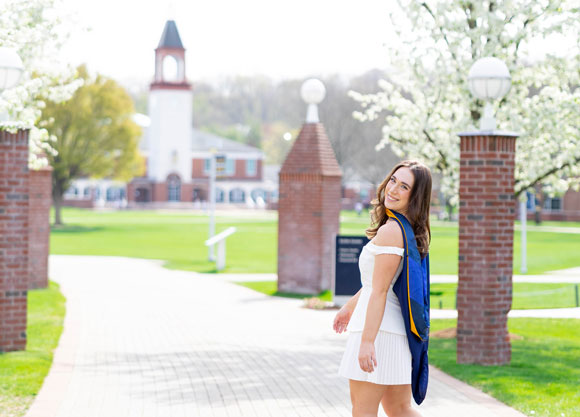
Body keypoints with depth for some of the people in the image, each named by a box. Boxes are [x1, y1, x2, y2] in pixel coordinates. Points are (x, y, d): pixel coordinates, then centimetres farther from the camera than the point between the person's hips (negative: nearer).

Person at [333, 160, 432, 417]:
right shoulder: (411, 230, 13)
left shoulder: (390, 231, -16)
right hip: (398, 331, 10)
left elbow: (380, 290, -20)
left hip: (380, 329, -10)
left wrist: (367, 342, -21)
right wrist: (350, 306, 35)